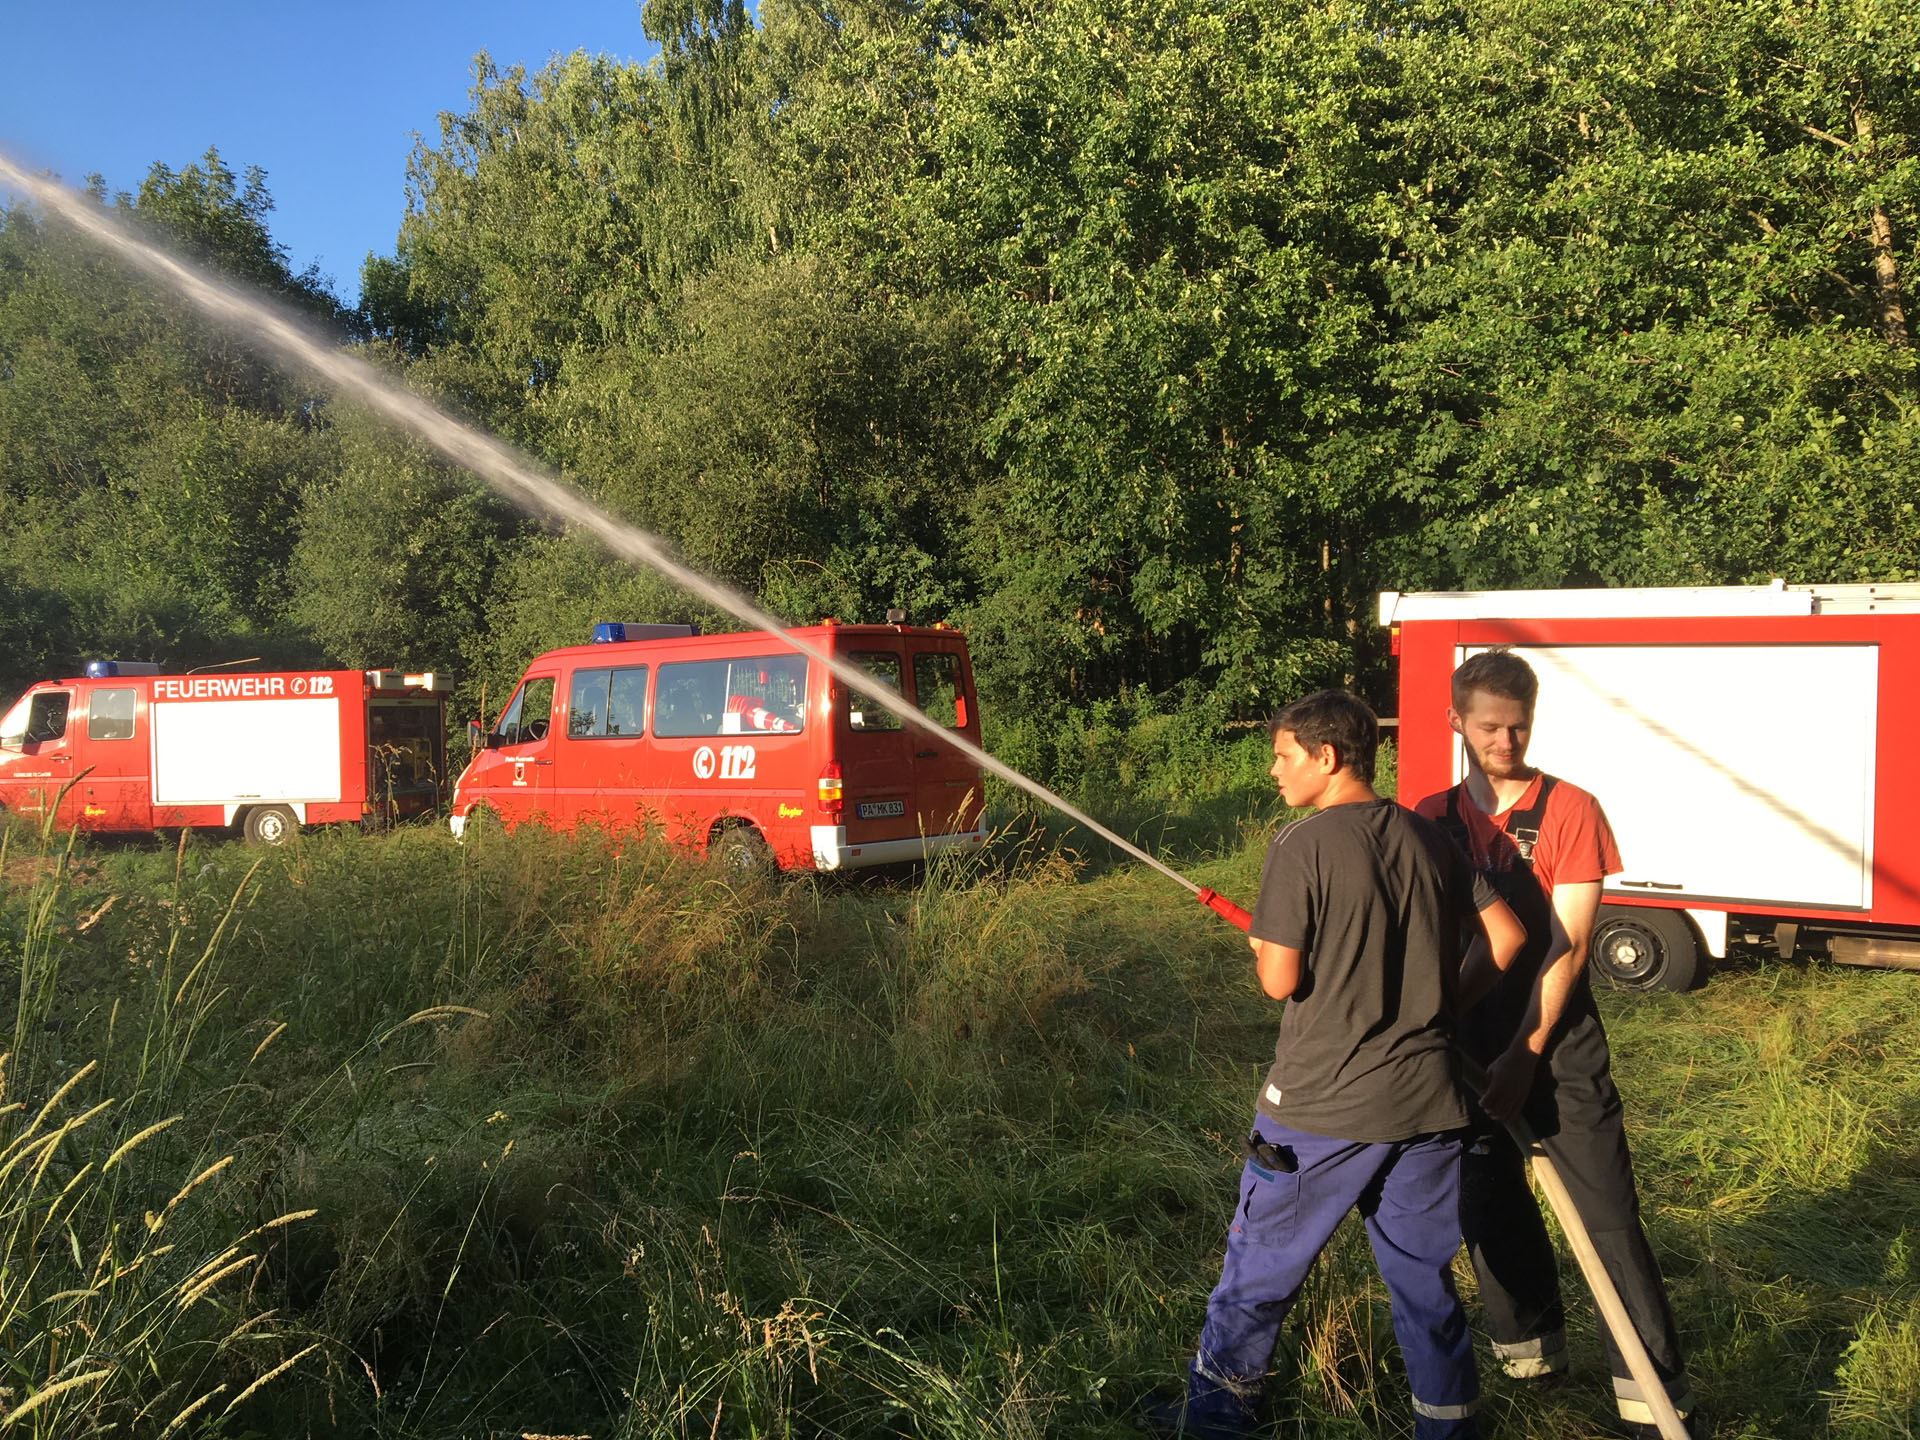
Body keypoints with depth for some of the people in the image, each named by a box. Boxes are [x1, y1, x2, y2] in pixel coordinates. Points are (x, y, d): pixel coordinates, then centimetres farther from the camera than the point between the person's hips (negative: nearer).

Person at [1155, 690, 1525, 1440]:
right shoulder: (1429, 839, 3)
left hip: (1322, 1108, -5)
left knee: (1260, 1265, 13)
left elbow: (1280, 980, -16)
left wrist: (1260, 947, 5)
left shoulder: (1302, 847, -14)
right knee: (1424, 1277, 18)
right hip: (1427, 1099, 5)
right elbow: (1508, 937, 7)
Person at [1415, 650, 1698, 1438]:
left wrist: (1523, 1058, -15)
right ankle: (1531, 1346, 34)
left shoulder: (1569, 810, -8)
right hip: (1469, 1044, 4)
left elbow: (1567, 946, -12)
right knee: (1489, 1201, 13)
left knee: (1607, 1213, -2)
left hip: (1557, 1044, -4)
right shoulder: (1433, 819, 3)